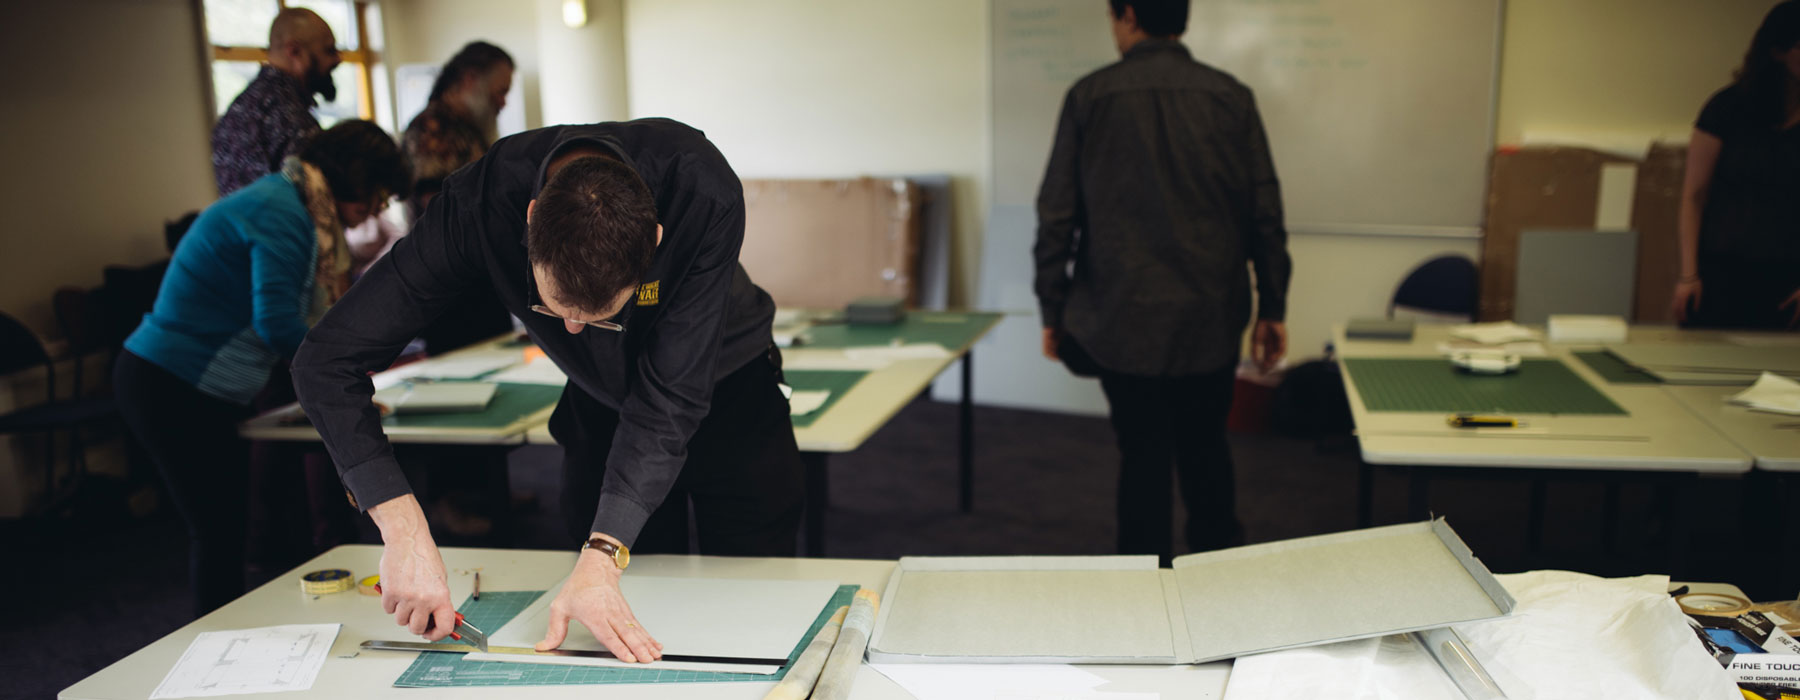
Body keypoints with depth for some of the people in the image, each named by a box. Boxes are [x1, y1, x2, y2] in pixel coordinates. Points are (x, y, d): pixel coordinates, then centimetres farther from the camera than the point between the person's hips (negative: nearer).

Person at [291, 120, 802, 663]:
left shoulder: (705, 194, -37)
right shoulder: (480, 204, -32)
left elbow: (669, 399, -34)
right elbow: (327, 361, -30)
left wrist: (604, 556, -41)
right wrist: (404, 531, -41)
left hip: (728, 393, -1)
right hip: (601, 409, 2)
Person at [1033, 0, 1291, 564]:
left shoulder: (1090, 96, -4)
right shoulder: (1231, 96, 1)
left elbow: (1056, 215, -3)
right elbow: (1265, 214, 1)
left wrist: (1053, 310, 5)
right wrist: (1271, 309, 8)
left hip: (1122, 319, -2)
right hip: (1211, 318, 2)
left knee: (1143, 455, 8)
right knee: (1205, 446, 19)